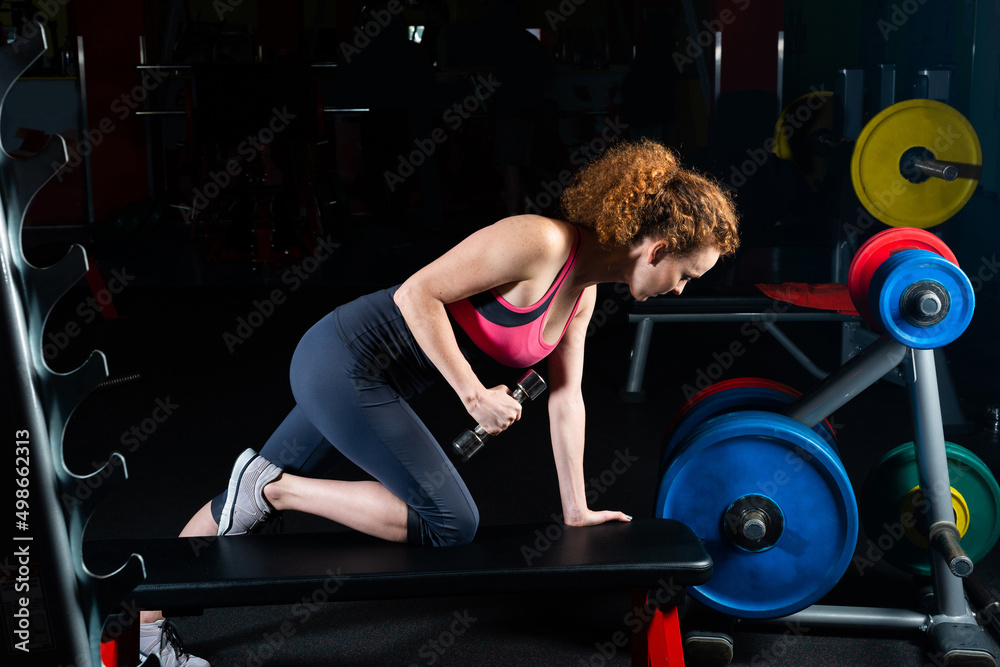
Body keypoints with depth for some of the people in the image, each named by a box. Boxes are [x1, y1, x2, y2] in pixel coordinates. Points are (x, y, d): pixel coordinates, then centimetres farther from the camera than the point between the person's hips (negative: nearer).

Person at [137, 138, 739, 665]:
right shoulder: (539, 243, -22)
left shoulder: (583, 294, 6)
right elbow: (418, 295, -24)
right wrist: (473, 393, -22)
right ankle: (272, 486, -1)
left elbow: (566, 398, 13)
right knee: (451, 522, -9)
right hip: (344, 358, -9)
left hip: (357, 376, 9)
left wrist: (576, 508, 15)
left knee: (251, 503, 16)